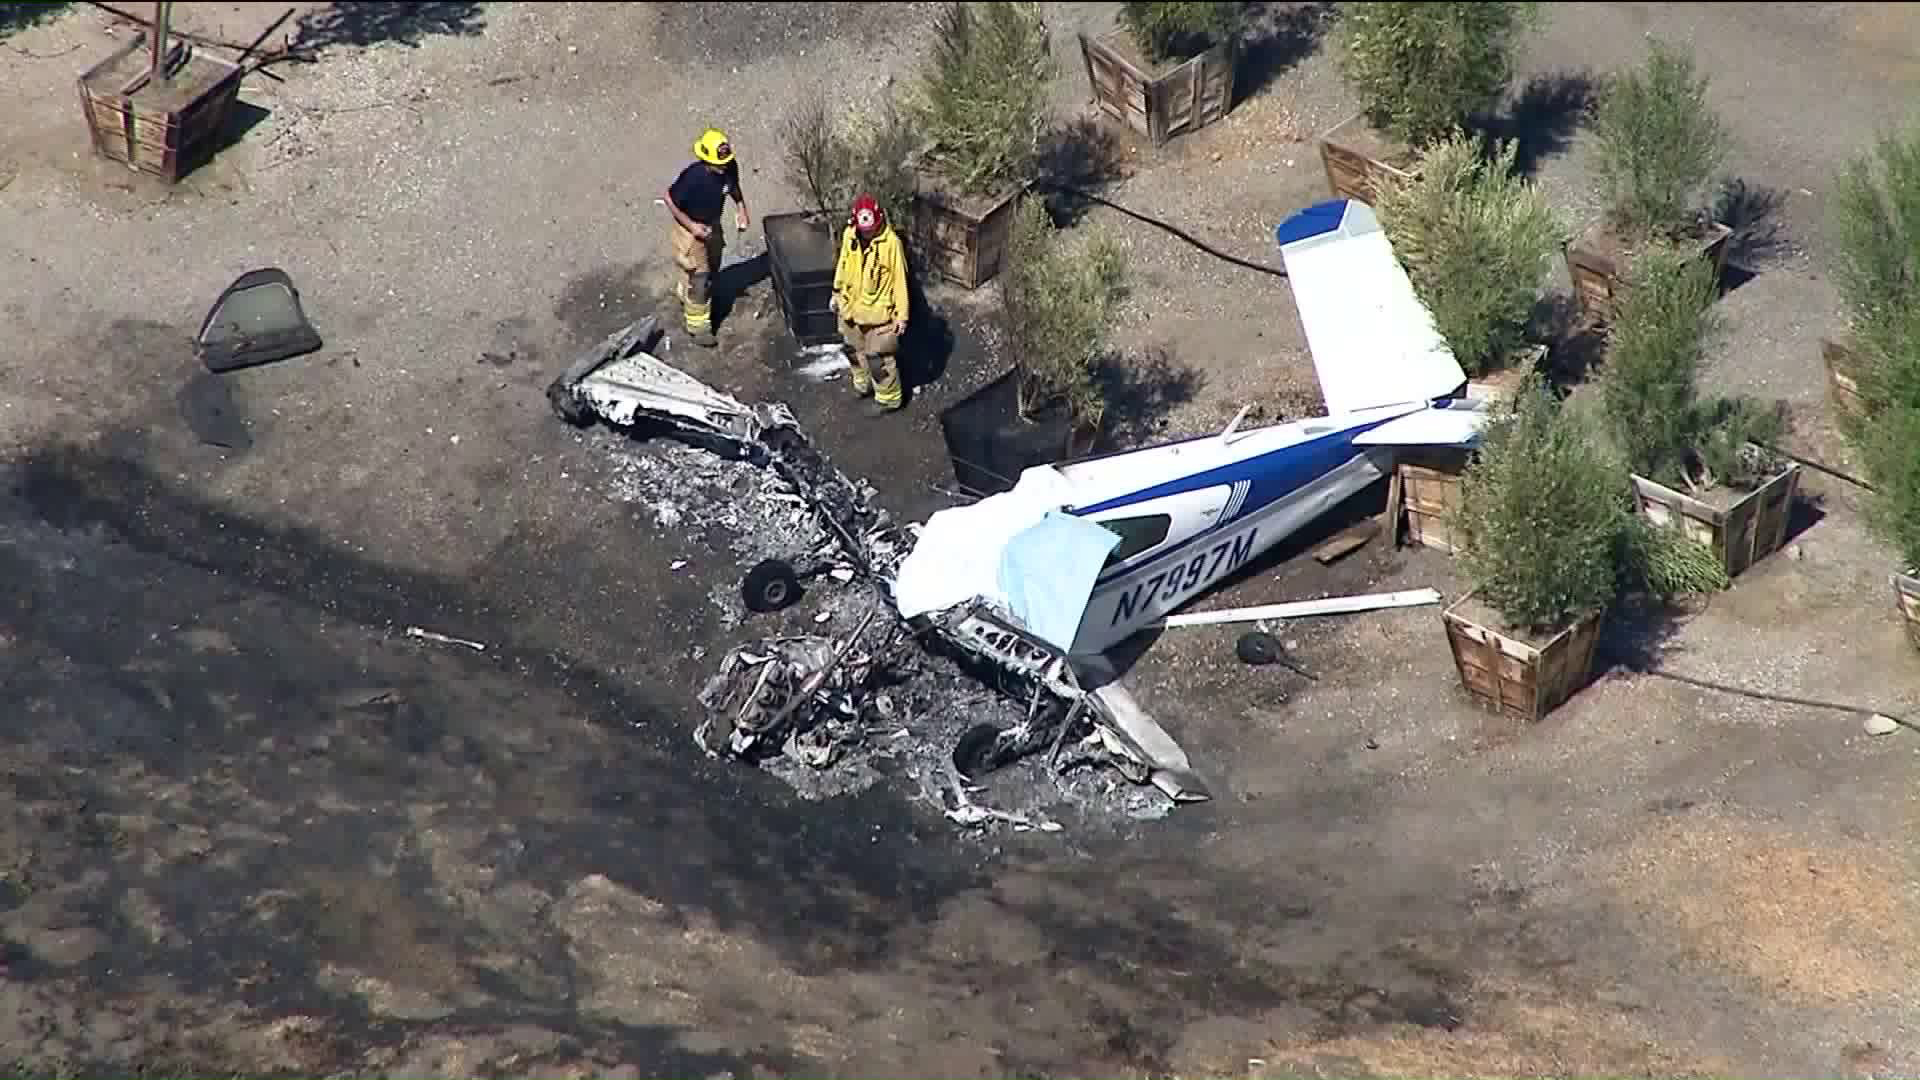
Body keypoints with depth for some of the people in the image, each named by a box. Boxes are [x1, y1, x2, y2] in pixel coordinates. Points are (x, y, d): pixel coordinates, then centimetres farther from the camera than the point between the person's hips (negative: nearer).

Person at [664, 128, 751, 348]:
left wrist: (741, 209, -6)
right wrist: (691, 226, -26)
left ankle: (683, 295, 55)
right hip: (691, 228, -7)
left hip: (712, 224, 7)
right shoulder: (692, 177, -37)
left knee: (712, 269, 27)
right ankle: (698, 326, 18)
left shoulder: (730, 167, -20)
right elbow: (670, 200, -24)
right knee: (699, 278, 1)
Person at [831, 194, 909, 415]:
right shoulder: (849, 235, -9)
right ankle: (863, 384, 49)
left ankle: (889, 398, 25)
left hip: (878, 312, -6)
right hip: (851, 307, 6)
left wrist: (902, 315, -13)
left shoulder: (891, 242, -24)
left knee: (878, 359, 4)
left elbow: (899, 280, -17)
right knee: (855, 350, 24)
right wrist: (836, 293, 18)